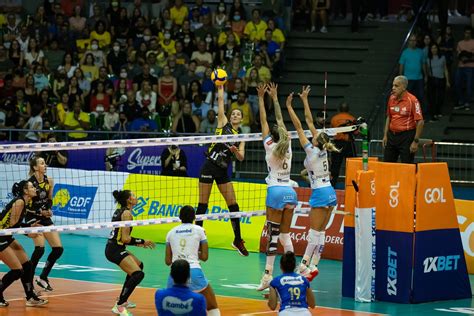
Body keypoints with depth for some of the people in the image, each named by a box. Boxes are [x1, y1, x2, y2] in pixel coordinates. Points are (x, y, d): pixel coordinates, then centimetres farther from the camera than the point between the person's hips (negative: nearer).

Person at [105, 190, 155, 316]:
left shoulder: (119, 211, 16)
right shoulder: (126, 213, -13)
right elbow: (125, 238, -18)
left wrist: (136, 243, 19)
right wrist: (142, 242, -8)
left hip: (112, 247, 10)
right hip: (116, 250, -10)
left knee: (139, 265, 29)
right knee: (138, 274, -21)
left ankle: (122, 300, 30)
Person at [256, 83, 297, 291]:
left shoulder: (270, 146, -4)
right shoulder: (287, 145, 7)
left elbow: (264, 121, 0)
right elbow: (280, 121, 17)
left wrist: (261, 98, 6)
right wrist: (275, 98, 25)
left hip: (276, 191, -5)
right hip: (290, 191, 5)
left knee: (273, 234, -9)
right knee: (285, 234, 10)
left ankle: (268, 274, -13)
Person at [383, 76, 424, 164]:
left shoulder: (412, 100, -12)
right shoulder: (392, 98, 7)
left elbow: (420, 122, -13)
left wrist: (416, 141, -15)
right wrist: (385, 135, 12)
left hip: (406, 136, -6)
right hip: (392, 136, 6)